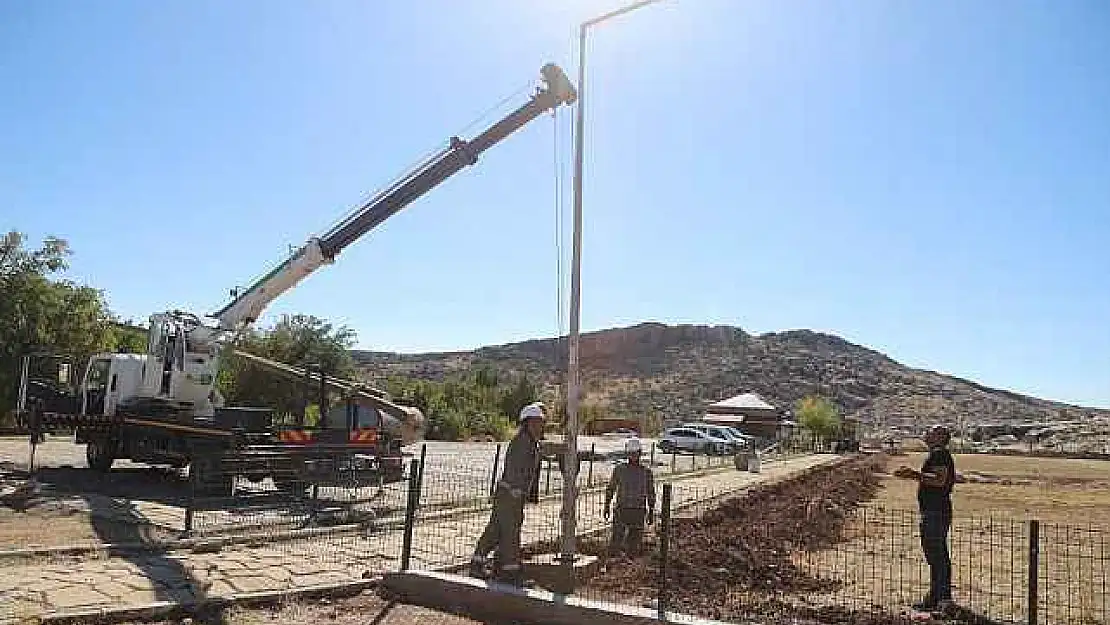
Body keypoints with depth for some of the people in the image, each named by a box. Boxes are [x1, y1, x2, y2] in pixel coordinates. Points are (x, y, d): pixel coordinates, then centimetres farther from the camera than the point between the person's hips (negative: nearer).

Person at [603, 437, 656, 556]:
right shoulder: (619, 469, -1)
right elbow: (610, 488, 9)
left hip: (639, 512, 1)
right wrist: (606, 506, 8)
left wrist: (651, 512, 5)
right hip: (622, 510, -1)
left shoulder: (646, 471, 1)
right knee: (616, 542, -4)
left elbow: (651, 493, 7)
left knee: (634, 545, 6)